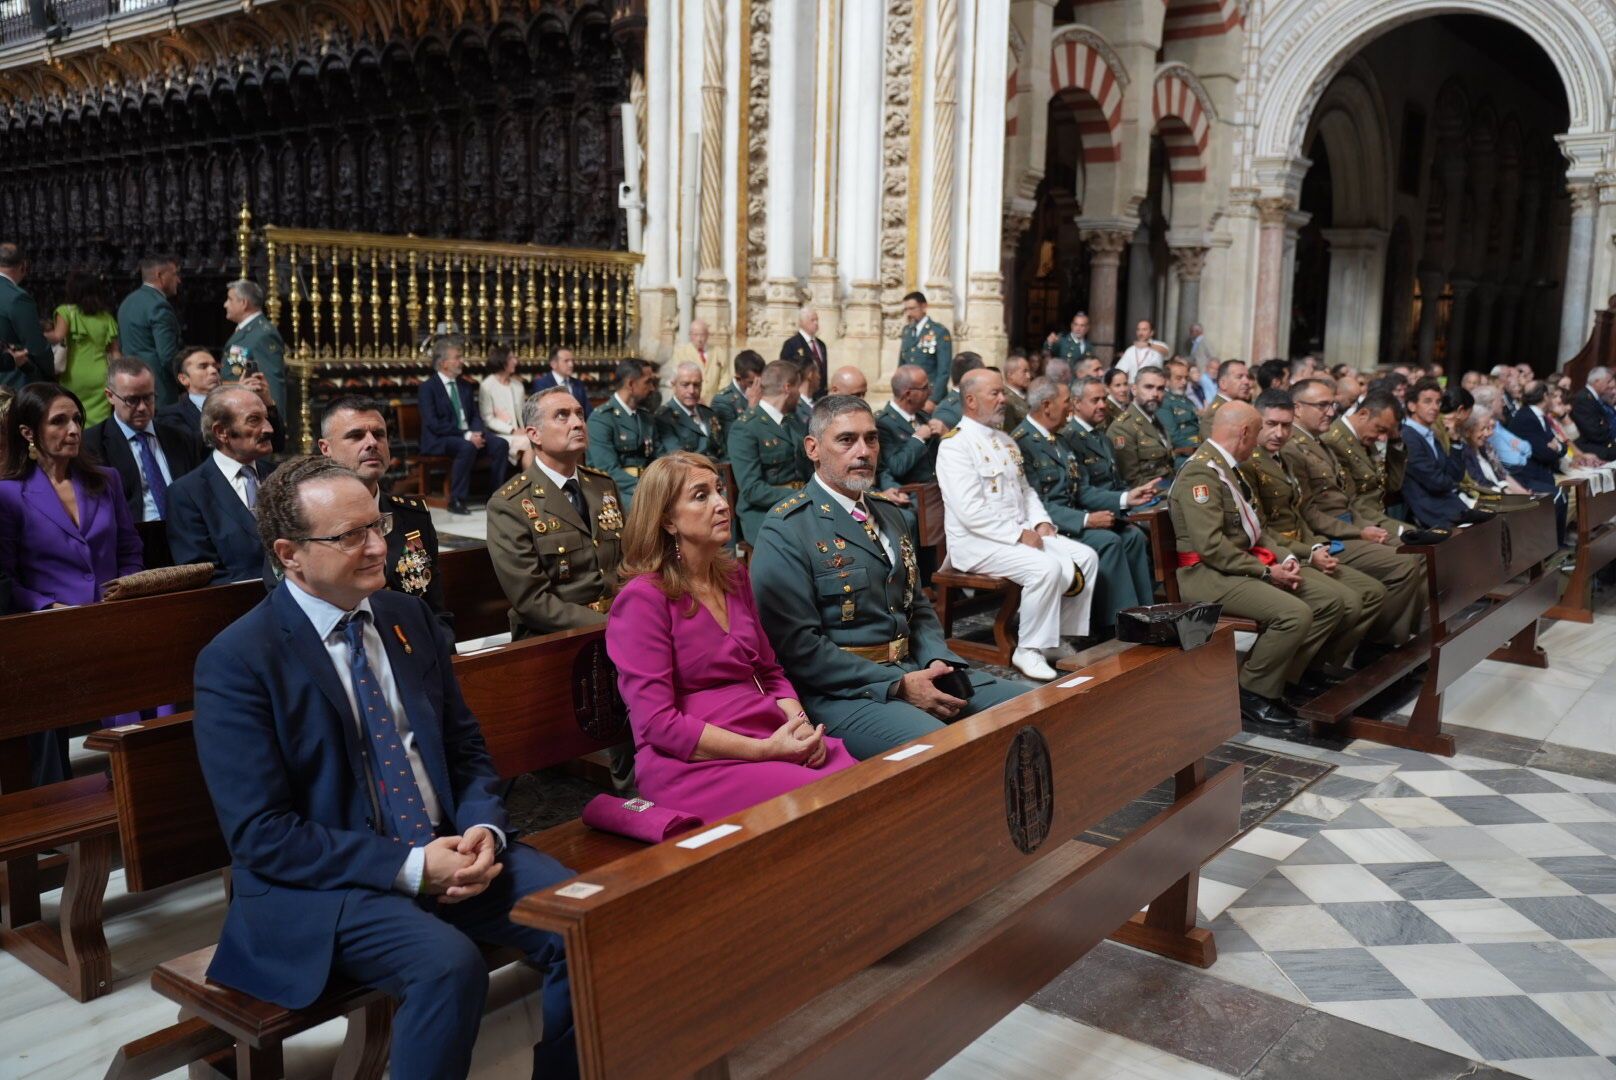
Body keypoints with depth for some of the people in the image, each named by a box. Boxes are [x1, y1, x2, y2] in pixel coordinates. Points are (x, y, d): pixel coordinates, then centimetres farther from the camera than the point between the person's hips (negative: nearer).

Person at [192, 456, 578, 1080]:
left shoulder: (408, 618, 8)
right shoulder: (236, 660, -10)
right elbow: (260, 834, -14)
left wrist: (484, 829, -9)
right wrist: (407, 864, -20)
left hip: (448, 849, 5)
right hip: (322, 883, -5)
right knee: (450, 964, -33)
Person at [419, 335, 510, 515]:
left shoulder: (464, 387, 18)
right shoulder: (428, 387, -4)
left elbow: (475, 416, 16)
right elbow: (433, 424, -14)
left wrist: (477, 433, -9)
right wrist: (466, 435, -21)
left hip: (468, 435, 6)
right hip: (439, 440, -6)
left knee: (501, 444, -19)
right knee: (467, 447, -37)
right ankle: (457, 500, -27)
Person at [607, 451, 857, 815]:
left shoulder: (734, 576, 15)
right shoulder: (644, 597, -7)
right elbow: (658, 722, -13)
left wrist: (800, 724, -2)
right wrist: (763, 751, -18)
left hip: (771, 737, 7)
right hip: (692, 762, -7)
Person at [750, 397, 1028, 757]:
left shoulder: (889, 514, 16)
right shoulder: (785, 532, -10)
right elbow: (797, 645, -16)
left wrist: (938, 661, -1)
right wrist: (899, 685, -19)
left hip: (913, 669, 8)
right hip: (841, 689, -8)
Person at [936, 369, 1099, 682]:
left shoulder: (1005, 441, 18)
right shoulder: (955, 445, -11)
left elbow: (1026, 490, 25)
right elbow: (970, 511, -20)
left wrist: (1041, 522, 5)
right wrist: (1019, 534, -18)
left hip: (1020, 534, 9)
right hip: (977, 542, -9)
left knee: (1086, 557, -6)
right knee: (1047, 567, -30)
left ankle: (1067, 638, 3)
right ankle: (1028, 651, -16)